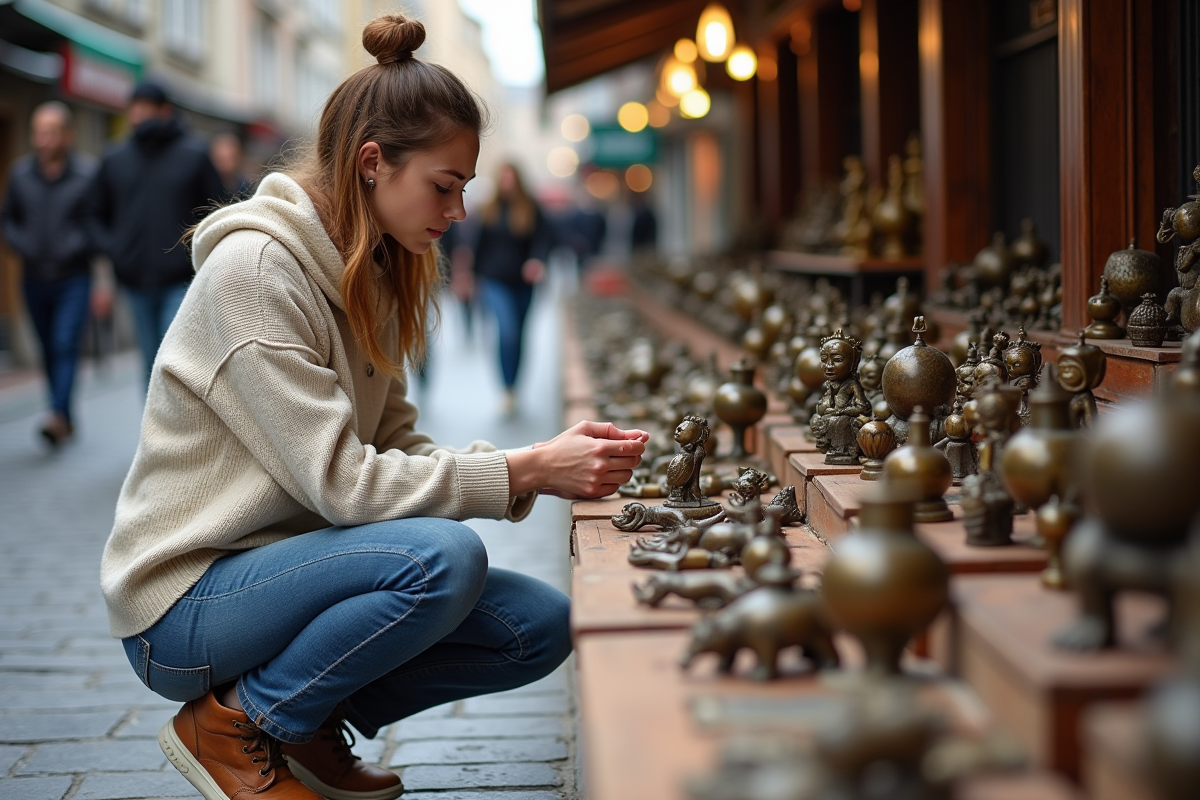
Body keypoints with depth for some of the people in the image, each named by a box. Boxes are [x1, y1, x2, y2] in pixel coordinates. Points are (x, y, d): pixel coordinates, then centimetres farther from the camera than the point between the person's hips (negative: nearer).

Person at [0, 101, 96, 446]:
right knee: (49, 350, 9)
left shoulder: (88, 174, -9)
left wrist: (73, 247, -16)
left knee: (65, 344, -17)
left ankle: (59, 415, -26)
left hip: (73, 278, -4)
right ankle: (68, 422, 19)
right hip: (35, 279, 4)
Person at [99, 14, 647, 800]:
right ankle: (234, 724, -9)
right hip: (186, 600, -8)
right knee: (444, 557, -31)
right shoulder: (254, 266, -20)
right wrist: (528, 471, -24)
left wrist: (545, 460, -11)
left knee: (543, 624, -6)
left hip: (288, 563, 8)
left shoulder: (373, 278, 8)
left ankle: (311, 724, 9)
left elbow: (394, 451, 2)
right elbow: (342, 481, -24)